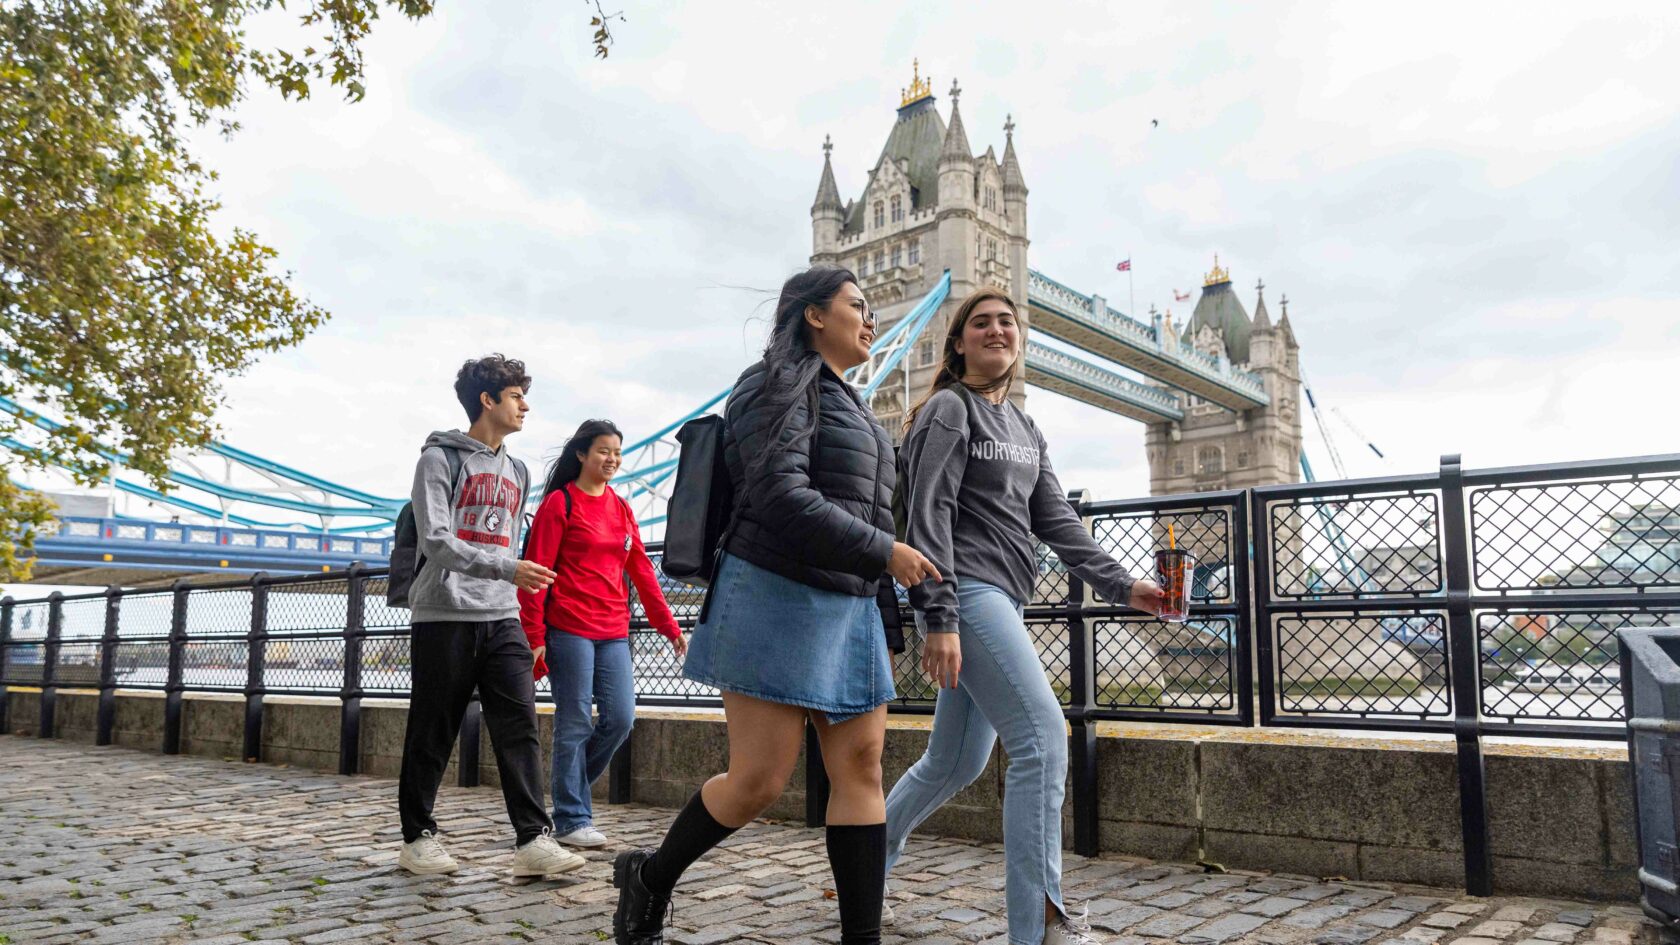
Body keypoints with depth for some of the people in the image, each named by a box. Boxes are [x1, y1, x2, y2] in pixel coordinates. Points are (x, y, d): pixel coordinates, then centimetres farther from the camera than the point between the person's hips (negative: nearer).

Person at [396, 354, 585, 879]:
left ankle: (533, 840, -8)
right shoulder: (440, 458, -2)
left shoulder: (516, 472, 18)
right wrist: (508, 569, -20)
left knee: (520, 726, -6)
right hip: (444, 615, -5)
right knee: (433, 733, 3)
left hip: (501, 619, 5)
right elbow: (436, 541, -12)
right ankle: (418, 837, 17)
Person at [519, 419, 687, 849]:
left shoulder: (621, 508, 14)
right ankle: (572, 820, 10)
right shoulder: (559, 503, -3)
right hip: (569, 630, -6)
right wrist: (534, 636, -12)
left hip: (613, 632, 6)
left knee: (621, 718, 2)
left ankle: (569, 784, 25)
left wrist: (669, 626, 12)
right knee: (575, 724, -1)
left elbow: (641, 570, 16)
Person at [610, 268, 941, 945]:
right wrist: (884, 552, -17)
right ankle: (651, 877, 19)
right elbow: (782, 497, -18)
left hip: (849, 606, 8)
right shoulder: (781, 387, -5)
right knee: (759, 780, -5)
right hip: (779, 594, -8)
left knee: (860, 766, 0)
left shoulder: (848, 406, 22)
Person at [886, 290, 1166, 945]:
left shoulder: (1024, 428, 20)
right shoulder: (949, 410, -4)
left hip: (1000, 601, 9)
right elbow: (929, 516, -13)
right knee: (1043, 741, -14)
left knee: (955, 762, 14)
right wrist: (937, 619, -21)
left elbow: (1055, 519, 15)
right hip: (966, 594, -9)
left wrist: (1121, 585, 5)